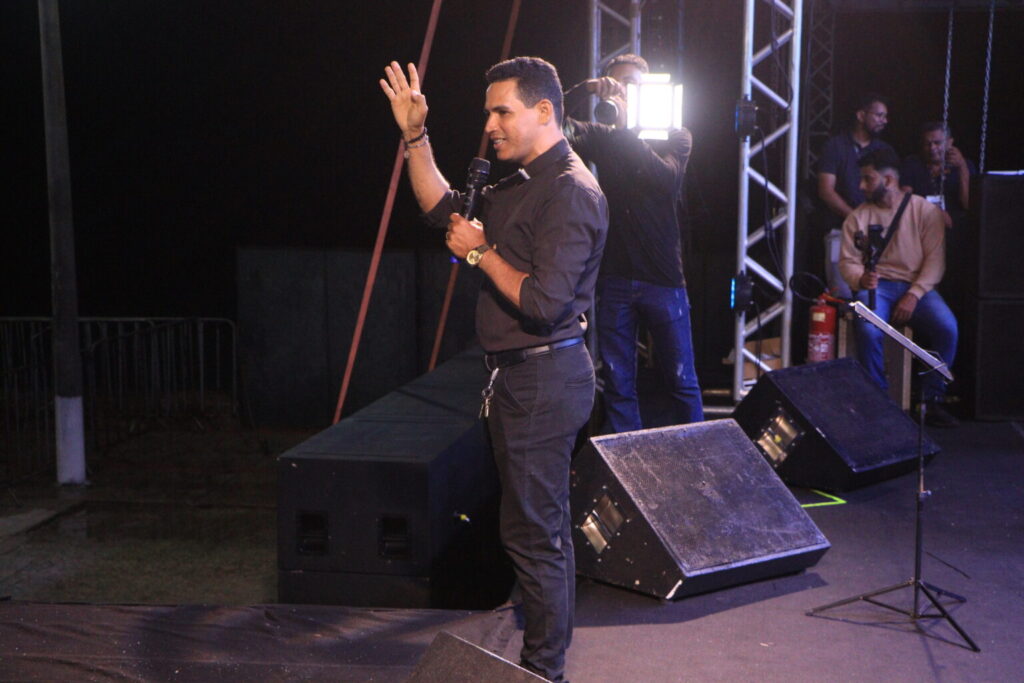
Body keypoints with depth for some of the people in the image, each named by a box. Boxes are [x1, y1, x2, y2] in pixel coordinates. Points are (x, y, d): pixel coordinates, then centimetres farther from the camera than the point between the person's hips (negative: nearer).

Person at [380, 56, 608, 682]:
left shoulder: (570, 192, -18)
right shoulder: (525, 185, 14)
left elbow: (543, 301, -25)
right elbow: (445, 209, 23)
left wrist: (481, 253, -13)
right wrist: (416, 136, 15)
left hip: (544, 378, -11)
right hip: (522, 374, 11)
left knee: (533, 531, -5)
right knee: (543, 524, 19)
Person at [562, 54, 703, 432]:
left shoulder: (675, 138, 5)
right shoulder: (602, 137, 9)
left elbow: (668, 180, -17)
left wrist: (624, 129, -20)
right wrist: (586, 90, -22)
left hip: (662, 277, -2)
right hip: (614, 277, 2)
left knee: (682, 381, 4)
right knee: (617, 385, 6)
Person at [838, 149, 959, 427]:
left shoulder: (925, 210, 5)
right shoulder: (857, 217, 11)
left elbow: (935, 259, -2)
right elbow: (847, 261, 7)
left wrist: (914, 295, -15)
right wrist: (861, 279, -17)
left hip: (917, 286, 0)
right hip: (876, 286, 0)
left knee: (947, 328, -29)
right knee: (868, 331, -33)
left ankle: (931, 400, -12)